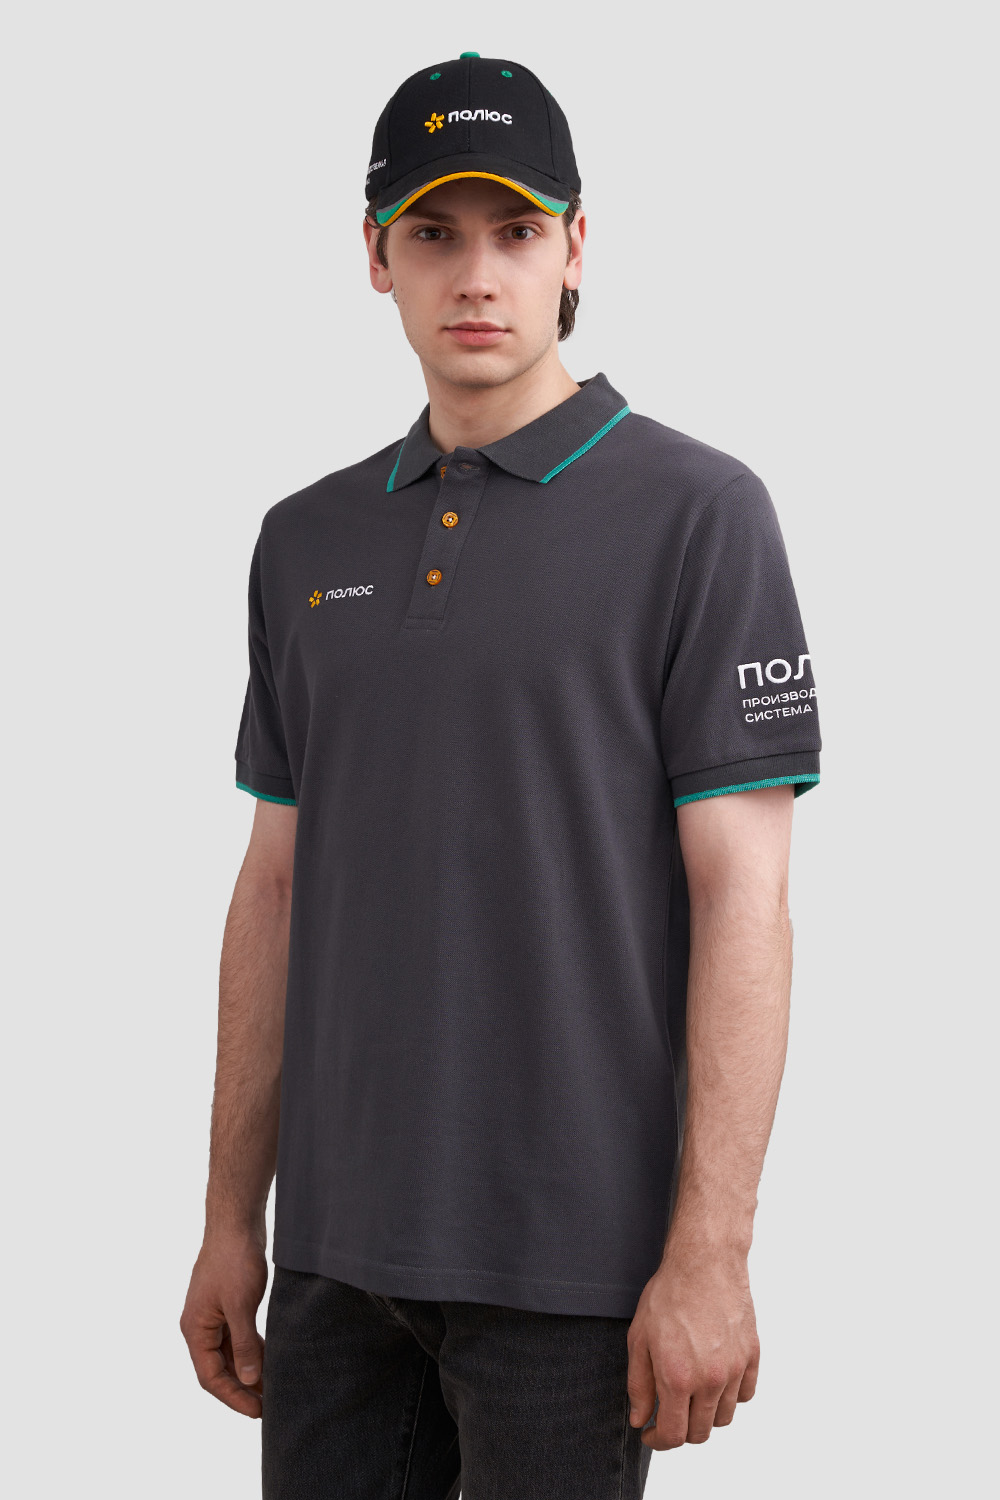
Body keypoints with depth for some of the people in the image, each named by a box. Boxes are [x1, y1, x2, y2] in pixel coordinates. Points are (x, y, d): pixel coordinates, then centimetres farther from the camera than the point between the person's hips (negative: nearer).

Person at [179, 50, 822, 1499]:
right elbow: (278, 883, 13)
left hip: (569, 1254, -5)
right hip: (342, 1242, 5)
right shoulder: (310, 539, 10)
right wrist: (233, 1218, 11)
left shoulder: (696, 511, -6)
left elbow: (743, 895, -10)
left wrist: (710, 1251, -15)